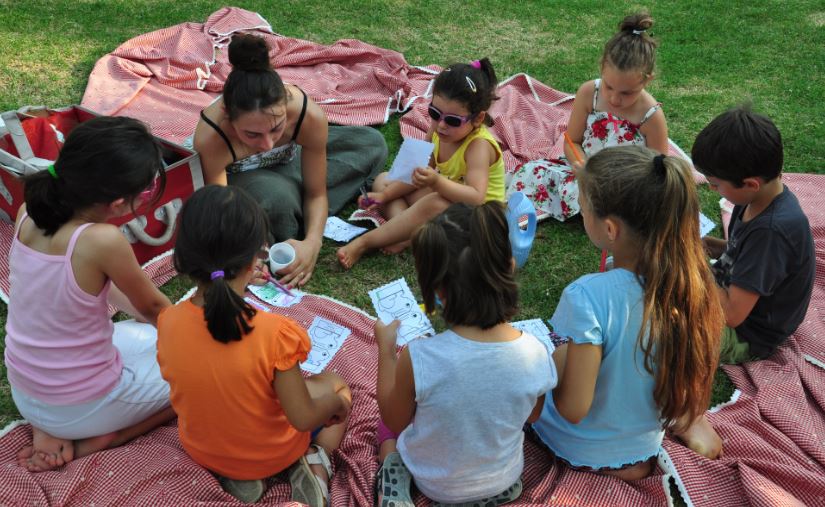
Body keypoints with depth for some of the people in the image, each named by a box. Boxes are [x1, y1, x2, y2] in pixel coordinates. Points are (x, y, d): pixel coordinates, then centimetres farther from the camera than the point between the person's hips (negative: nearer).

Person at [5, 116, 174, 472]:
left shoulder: (29, 214, -11)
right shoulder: (102, 240, -31)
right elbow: (152, 307, -11)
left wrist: (157, 321, 15)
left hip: (24, 395, 6)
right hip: (83, 406, -6)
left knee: (145, 335, 30)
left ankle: (49, 429, 13)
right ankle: (94, 440, 3)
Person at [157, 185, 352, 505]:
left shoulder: (168, 322, -22)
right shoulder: (274, 333, -35)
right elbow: (303, 419, -24)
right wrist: (335, 401, -3)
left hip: (201, 450, 4)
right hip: (271, 455, -3)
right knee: (335, 385, 22)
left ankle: (235, 475, 12)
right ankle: (314, 464, 0)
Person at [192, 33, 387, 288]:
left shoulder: (310, 116, -35)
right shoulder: (210, 138, -41)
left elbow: (316, 193, -21)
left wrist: (312, 243, -37)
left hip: (286, 162, 5)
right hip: (238, 177, -5)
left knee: (373, 144, -10)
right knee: (274, 193, -41)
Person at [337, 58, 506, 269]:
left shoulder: (478, 146, -26)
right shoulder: (439, 129, -5)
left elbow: (476, 198, -39)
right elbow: (417, 173, 6)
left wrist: (436, 182, -52)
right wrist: (385, 196, -4)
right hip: (445, 197, 9)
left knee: (434, 204, -41)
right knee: (383, 179, 5)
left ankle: (364, 243, -29)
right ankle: (405, 234, -23)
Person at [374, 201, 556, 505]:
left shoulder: (418, 359, -35)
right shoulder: (537, 354, -27)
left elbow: (394, 421, -14)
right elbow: (532, 416, -5)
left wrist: (385, 349, -6)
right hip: (503, 482, 2)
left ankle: (393, 481, 9)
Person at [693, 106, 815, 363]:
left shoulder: (773, 229, -34)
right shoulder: (761, 197, -8)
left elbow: (732, 314, -31)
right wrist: (707, 244, -8)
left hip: (745, 336, -9)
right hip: (729, 294, 9)